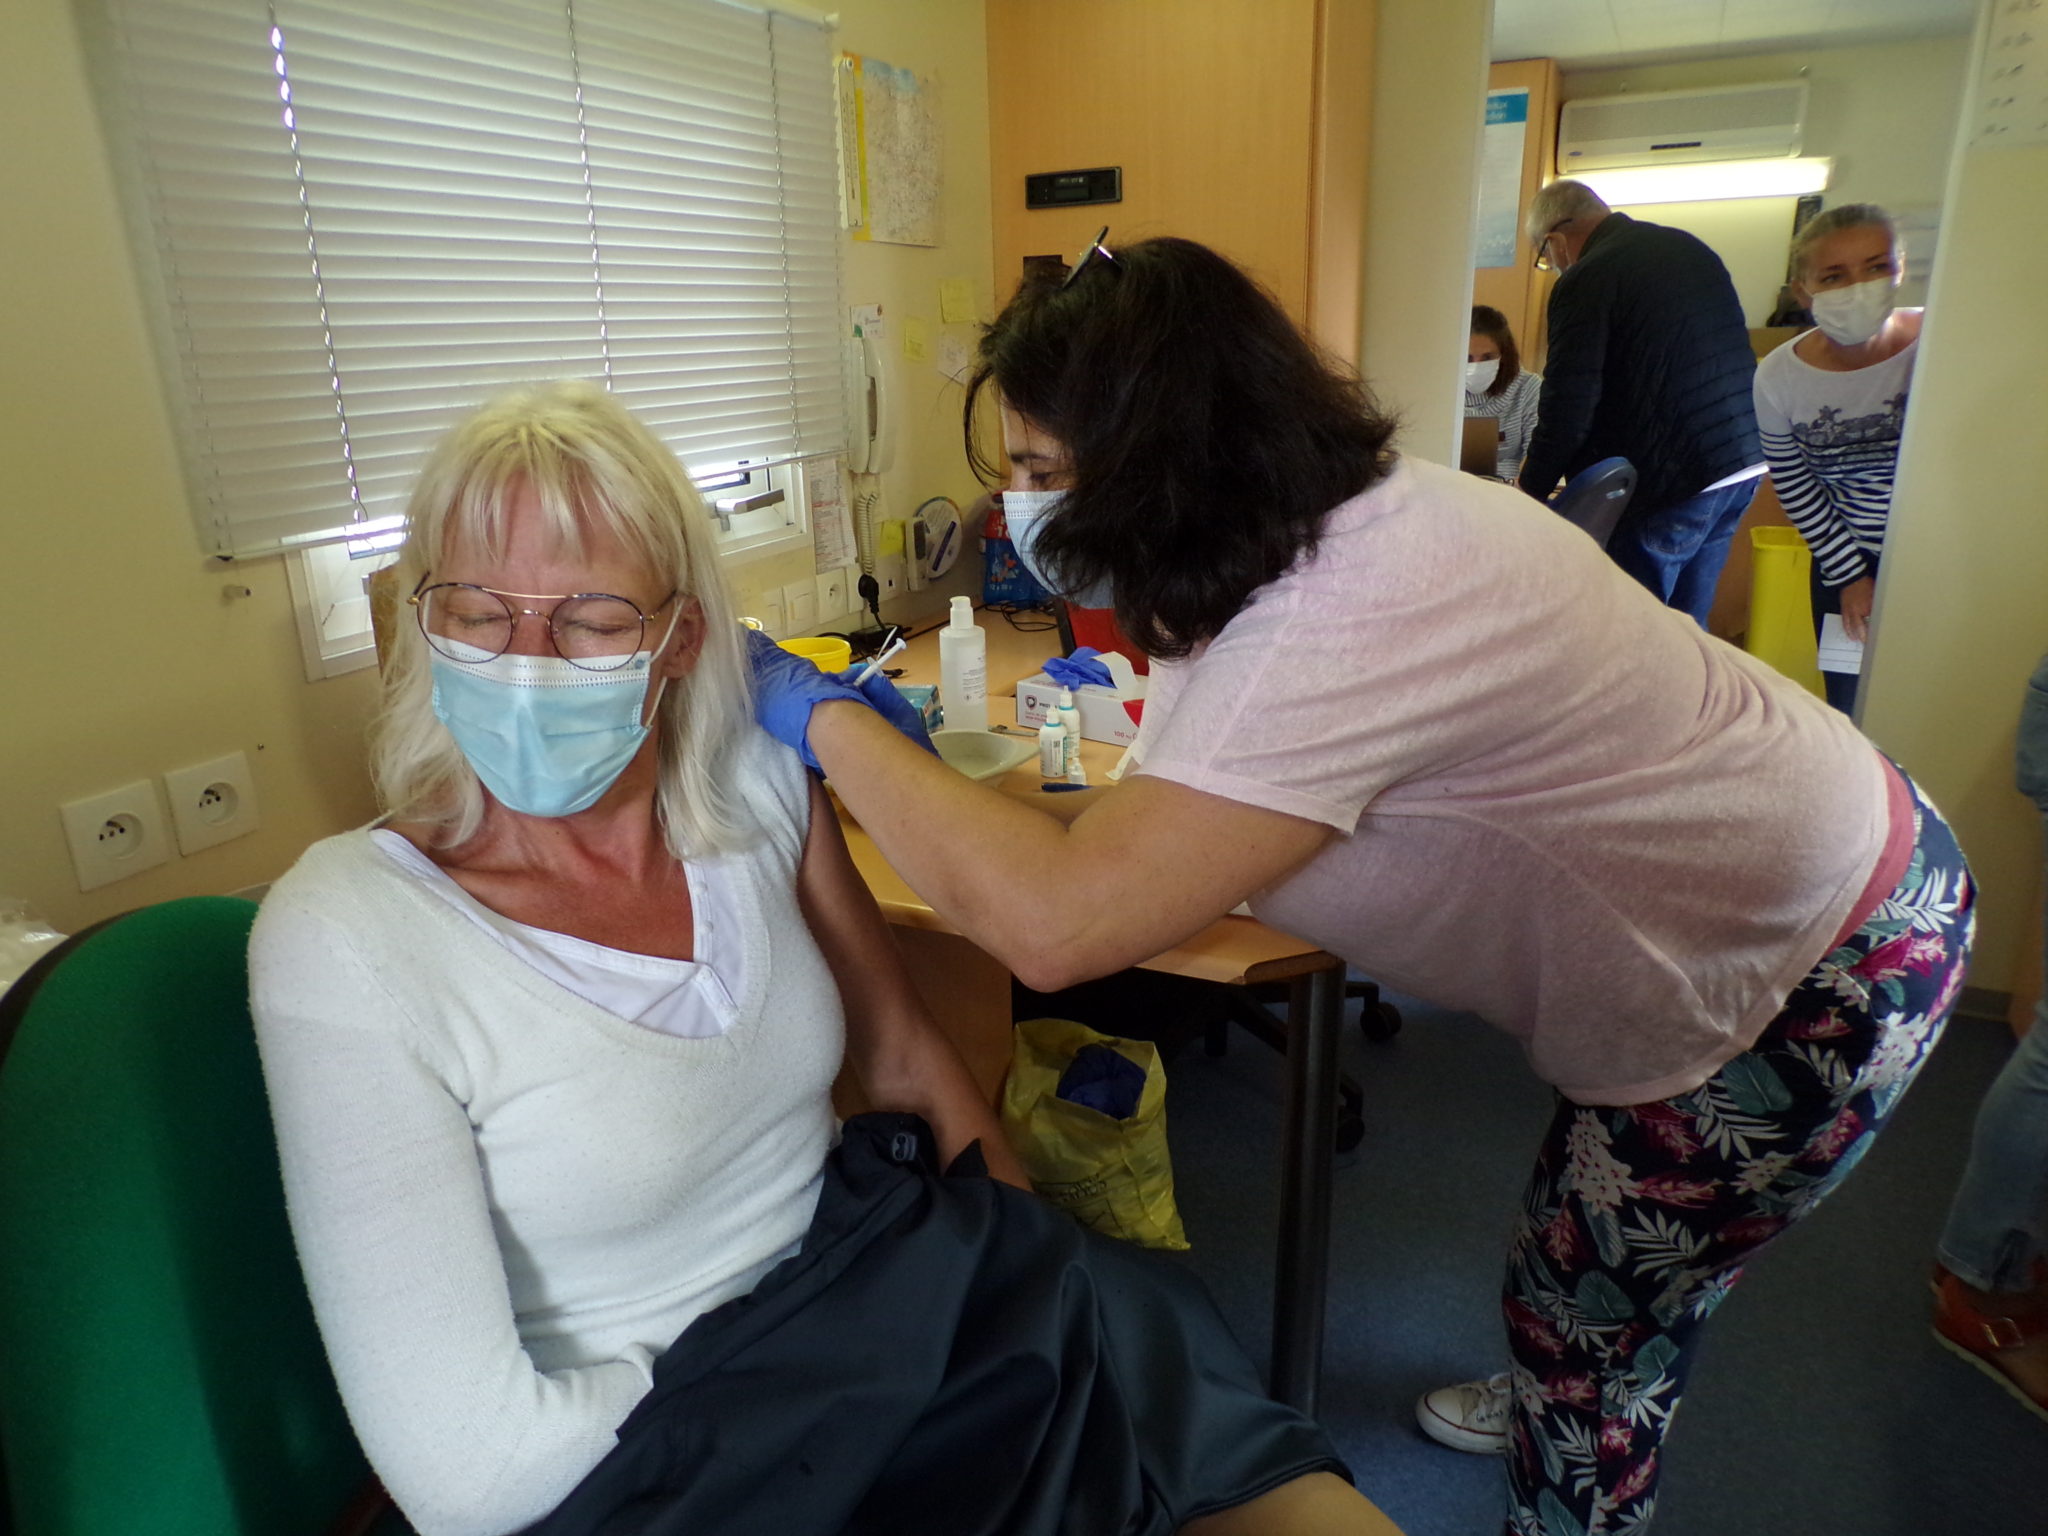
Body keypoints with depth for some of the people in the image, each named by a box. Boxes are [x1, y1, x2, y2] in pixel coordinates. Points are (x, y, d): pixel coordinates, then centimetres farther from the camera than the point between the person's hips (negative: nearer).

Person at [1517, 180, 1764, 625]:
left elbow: (1567, 408, -17)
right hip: (1743, 469, 8)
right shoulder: (1692, 249, 14)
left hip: (1668, 485, -8)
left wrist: (1530, 490, -6)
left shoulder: (1584, 282, -13)